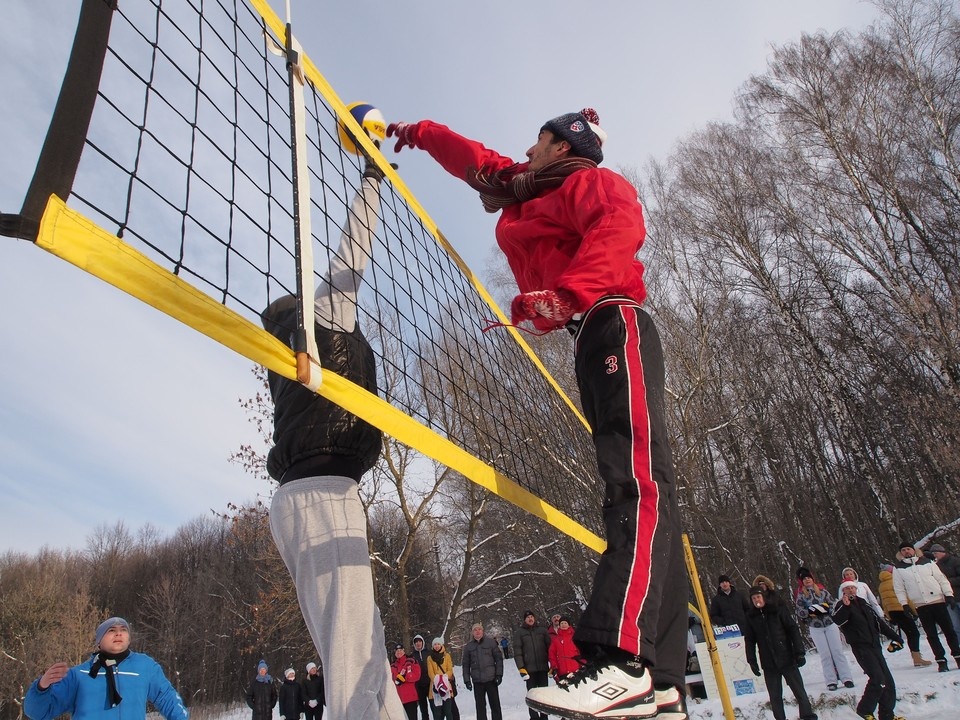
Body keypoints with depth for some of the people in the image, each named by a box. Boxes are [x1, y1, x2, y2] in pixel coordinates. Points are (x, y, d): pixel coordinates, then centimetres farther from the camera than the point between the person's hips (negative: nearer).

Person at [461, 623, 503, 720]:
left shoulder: (490, 642, 2)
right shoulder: (469, 646, 7)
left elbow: (499, 658, 2)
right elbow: (466, 665, 10)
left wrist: (499, 674, -5)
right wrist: (467, 680, 3)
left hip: (491, 679, -1)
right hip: (477, 681, 1)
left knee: (495, 704, 3)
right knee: (480, 706, 4)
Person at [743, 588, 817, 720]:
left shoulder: (779, 609, -3)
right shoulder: (750, 617, 3)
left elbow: (793, 630, -3)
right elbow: (749, 641, 7)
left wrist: (799, 652, -8)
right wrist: (752, 661, 3)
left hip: (787, 659, -2)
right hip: (769, 664, 2)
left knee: (799, 690, 4)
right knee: (775, 696, 4)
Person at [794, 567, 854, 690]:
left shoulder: (821, 590, 6)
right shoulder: (801, 594, 2)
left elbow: (833, 603, 4)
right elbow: (799, 612, -3)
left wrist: (825, 607, -15)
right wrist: (811, 611, -19)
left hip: (830, 624, 1)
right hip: (815, 628, -1)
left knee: (838, 651, 0)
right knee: (825, 654, 0)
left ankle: (846, 678, 5)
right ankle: (831, 681, 4)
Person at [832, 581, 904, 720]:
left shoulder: (864, 603, 18)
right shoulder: (841, 605, -2)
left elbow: (879, 621, 26)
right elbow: (837, 620, -23)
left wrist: (894, 637, 23)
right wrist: (845, 607, -40)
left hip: (875, 646, 7)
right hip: (860, 647, -7)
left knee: (888, 681, 5)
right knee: (878, 678, -17)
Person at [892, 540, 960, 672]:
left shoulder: (927, 562, 5)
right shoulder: (898, 568, 3)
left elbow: (941, 579, 6)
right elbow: (899, 589, 4)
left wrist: (949, 595, -3)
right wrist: (904, 604, -3)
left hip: (938, 601, 0)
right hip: (921, 606, 0)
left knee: (949, 630, 5)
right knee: (931, 635, 2)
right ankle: (941, 661, 10)